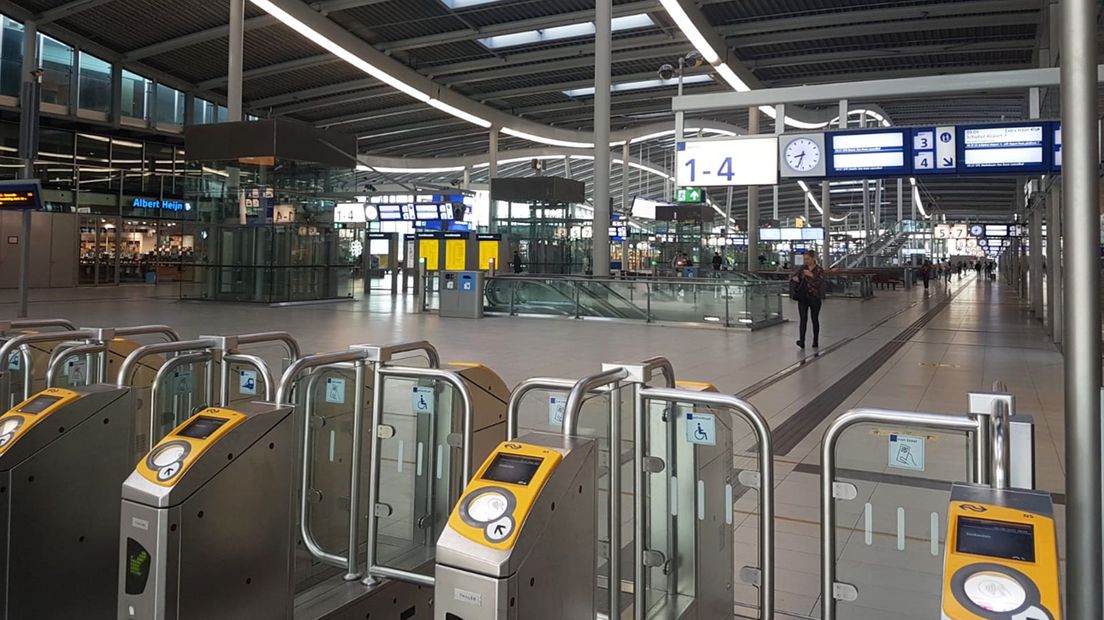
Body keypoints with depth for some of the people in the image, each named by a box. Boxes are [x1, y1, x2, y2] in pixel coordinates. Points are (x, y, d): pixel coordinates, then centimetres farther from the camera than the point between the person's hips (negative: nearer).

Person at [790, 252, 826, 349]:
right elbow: (794, 277, 10)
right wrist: (794, 278, -13)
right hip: (802, 297, 2)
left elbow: (820, 282, -15)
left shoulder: (819, 270, -3)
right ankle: (802, 341, -14)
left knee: (815, 319, 9)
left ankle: (815, 341, 20)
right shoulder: (802, 268, 6)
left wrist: (811, 275, -28)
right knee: (803, 319, -7)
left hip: (814, 298, -2)